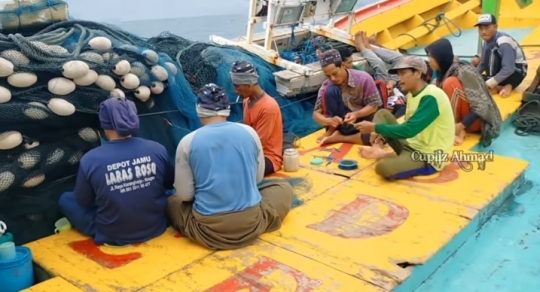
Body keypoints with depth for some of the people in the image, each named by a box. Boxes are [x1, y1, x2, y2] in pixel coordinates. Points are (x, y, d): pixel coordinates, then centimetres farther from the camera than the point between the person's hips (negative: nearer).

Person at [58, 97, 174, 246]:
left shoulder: (90, 160, -19)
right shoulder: (157, 149, -13)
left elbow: (83, 202, -2)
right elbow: (170, 184, 6)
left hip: (113, 236, -1)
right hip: (155, 228, 2)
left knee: (66, 199, 18)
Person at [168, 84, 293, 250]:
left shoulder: (187, 142, -3)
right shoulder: (249, 132, 2)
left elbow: (184, 194, 0)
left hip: (208, 229, 0)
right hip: (251, 223, 0)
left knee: (172, 202, 29)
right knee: (284, 187, 27)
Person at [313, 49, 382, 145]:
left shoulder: (363, 78, -15)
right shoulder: (326, 86, -11)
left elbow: (374, 105, -10)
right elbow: (316, 114, -11)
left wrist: (357, 114, -29)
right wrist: (329, 121, -34)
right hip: (340, 122, 0)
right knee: (331, 90, -26)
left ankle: (338, 138, -19)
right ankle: (332, 130, -12)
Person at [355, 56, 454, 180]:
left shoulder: (431, 97, -22)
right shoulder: (412, 94, 7)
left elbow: (409, 130, -28)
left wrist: (375, 127, -19)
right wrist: (382, 134, -5)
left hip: (429, 156, -9)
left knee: (383, 167, -33)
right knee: (382, 114, 8)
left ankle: (385, 155, -1)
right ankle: (378, 148, -12)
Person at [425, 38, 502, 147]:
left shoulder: (464, 72, -21)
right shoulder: (443, 73, 1)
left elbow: (482, 106, -25)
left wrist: (460, 126, -31)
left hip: (477, 120, -8)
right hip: (459, 117, 8)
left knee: (450, 83, -26)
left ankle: (458, 131, -20)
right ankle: (457, 129, -11)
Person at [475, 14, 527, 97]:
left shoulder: (504, 42, -25)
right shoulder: (486, 42, 0)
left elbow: (508, 69, -32)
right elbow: (483, 65, 9)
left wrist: (487, 84, -32)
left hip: (516, 72, -8)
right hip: (500, 71, 8)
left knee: (492, 52, -29)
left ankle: (496, 87, -23)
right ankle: (505, 86, -13)